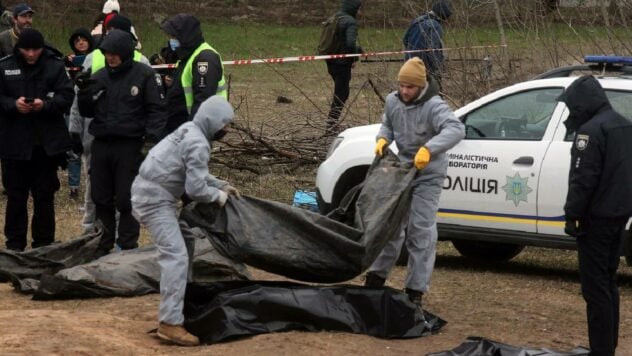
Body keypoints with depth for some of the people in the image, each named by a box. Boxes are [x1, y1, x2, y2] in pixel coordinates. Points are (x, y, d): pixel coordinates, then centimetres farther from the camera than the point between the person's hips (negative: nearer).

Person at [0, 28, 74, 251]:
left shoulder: (55, 66, -1)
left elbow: (66, 97, -5)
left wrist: (45, 104, -22)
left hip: (46, 143, -1)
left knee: (44, 196, 6)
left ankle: (44, 244, 14)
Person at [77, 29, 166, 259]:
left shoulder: (144, 75, -4)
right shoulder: (99, 77, 9)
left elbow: (157, 109, -5)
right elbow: (87, 112, 14)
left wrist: (152, 135, -18)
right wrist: (84, 92, -4)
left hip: (130, 146, -5)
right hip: (101, 144, 5)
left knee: (126, 199, -3)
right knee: (101, 198, 8)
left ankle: (128, 246, 6)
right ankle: (105, 244, 19)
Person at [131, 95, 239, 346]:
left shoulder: (189, 131, 12)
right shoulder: (198, 145, -18)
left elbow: (195, 174, 24)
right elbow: (196, 189, -20)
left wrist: (221, 185, 18)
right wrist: (218, 196, -2)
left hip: (148, 191, 10)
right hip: (156, 199, -10)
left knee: (179, 250, 20)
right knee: (176, 255, -15)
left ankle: (174, 304, 31)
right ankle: (171, 323, -20)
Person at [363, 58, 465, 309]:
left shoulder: (433, 106, -22)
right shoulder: (393, 102, -1)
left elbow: (456, 129, -37)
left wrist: (429, 149, -49)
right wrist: (383, 139, -7)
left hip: (427, 175, -6)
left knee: (421, 231, -6)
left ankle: (416, 289, -1)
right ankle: (377, 276, 26)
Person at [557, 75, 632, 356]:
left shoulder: (592, 130, -16)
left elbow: (582, 178, -20)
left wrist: (572, 214, -14)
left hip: (597, 217, -10)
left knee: (595, 286, -8)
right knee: (608, 282, 16)